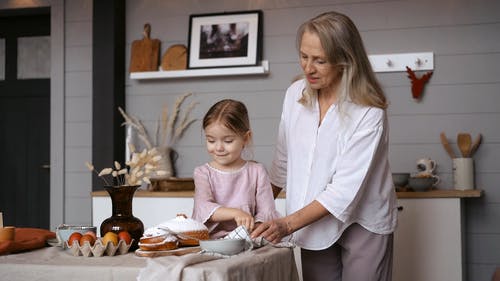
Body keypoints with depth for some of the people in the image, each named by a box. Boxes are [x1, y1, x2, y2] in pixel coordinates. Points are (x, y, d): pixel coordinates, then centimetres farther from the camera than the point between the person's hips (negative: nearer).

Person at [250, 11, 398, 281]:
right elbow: (283, 160, 9)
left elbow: (345, 190, -22)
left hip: (363, 225, -4)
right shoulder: (295, 94, -3)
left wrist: (288, 224, -27)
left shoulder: (369, 113, -19)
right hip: (315, 222, 4)